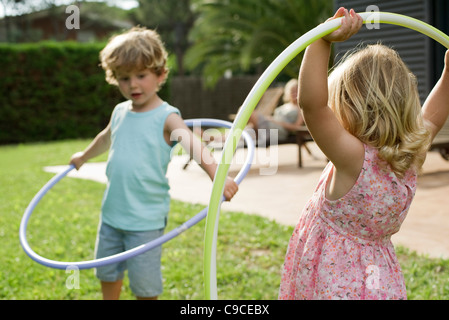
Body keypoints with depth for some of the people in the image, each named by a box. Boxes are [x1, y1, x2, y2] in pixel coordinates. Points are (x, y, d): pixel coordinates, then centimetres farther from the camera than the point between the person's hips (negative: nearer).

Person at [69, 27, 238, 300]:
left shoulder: (167, 117, -13)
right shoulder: (120, 112, 5)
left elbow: (193, 145, -30)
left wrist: (216, 174, -49)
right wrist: (84, 157, 46)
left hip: (146, 218, -6)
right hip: (112, 212, 6)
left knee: (144, 284, 2)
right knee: (107, 272, 21)